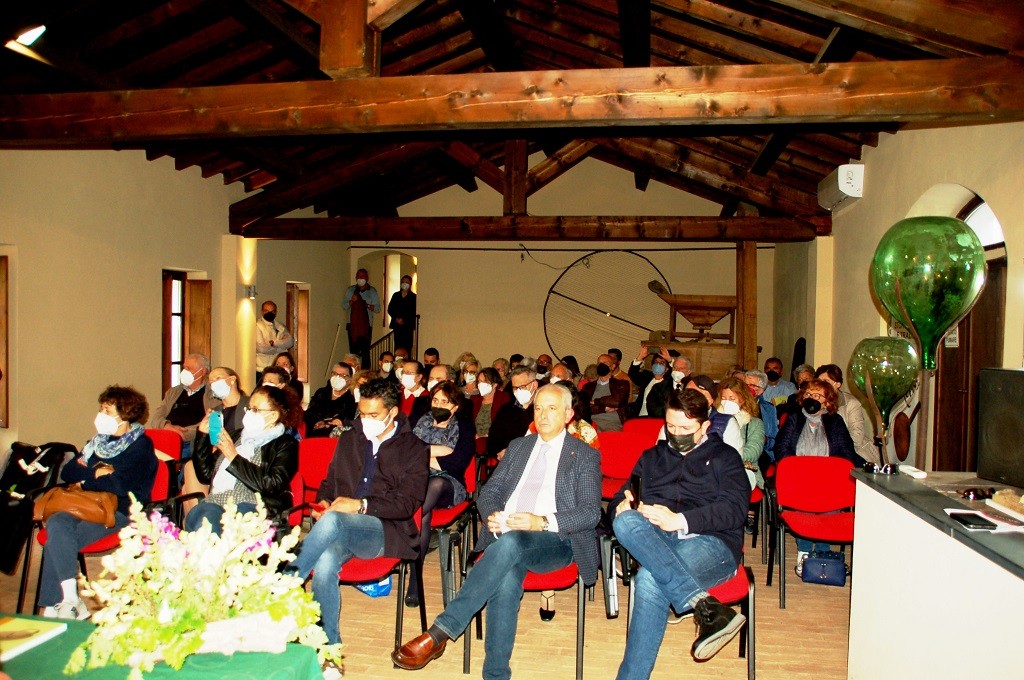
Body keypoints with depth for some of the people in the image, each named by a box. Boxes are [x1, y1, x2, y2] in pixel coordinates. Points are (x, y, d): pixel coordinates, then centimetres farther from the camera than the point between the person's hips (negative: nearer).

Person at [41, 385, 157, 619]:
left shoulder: (141, 445, -2)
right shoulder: (99, 441, 21)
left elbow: (120, 485, -15)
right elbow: (67, 472, 14)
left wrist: (85, 480, -1)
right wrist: (96, 472, -4)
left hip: (120, 511, -6)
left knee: (57, 542, -24)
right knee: (55, 523, -26)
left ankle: (53, 608, -13)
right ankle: (70, 600, -26)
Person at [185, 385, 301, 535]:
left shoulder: (285, 444, 8)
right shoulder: (236, 436, 25)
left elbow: (271, 484, -8)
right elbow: (205, 475, 23)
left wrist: (234, 458, -7)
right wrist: (203, 435, 15)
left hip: (254, 506, -5)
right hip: (216, 501, 5)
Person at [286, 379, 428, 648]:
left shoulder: (414, 448, 8)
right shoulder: (348, 439, 23)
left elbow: (408, 502, -3)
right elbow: (330, 481, 26)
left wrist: (362, 505, -16)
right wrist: (323, 502, 2)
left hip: (386, 532, -4)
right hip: (341, 530, 4)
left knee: (332, 521, -36)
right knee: (325, 562, -32)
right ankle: (329, 647, -20)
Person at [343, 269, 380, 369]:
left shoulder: (372, 291, 7)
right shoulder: (350, 290, 12)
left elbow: (378, 308, 5)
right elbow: (344, 305, 10)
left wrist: (369, 306, -15)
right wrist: (351, 301, -9)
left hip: (366, 325, -1)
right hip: (352, 325, 2)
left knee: (365, 351, -6)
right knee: (353, 350, 1)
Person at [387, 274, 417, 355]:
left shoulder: (413, 297, 3)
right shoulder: (396, 295, 14)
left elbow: (414, 312, -3)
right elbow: (390, 309, 10)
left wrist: (404, 320, -11)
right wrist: (396, 318, -6)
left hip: (408, 325, -3)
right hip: (397, 325, 3)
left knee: (407, 346, -8)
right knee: (398, 345, -1)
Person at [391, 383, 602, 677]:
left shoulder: (586, 456, 10)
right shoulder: (518, 447, 23)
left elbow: (591, 512, -2)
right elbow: (488, 493, 19)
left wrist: (542, 522, -19)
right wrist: (493, 516, -7)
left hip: (555, 540, -3)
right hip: (507, 533, 3)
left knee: (510, 542, -37)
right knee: (506, 577, -34)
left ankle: (440, 633, -37)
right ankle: (495, 673, -27)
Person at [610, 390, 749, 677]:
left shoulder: (724, 456, 17)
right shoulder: (652, 456, 30)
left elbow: (735, 508, -1)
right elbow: (622, 495, 23)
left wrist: (679, 520, -16)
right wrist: (622, 504, -6)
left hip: (712, 542, -3)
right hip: (654, 539, 4)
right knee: (625, 522, -36)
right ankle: (704, 606, -47)